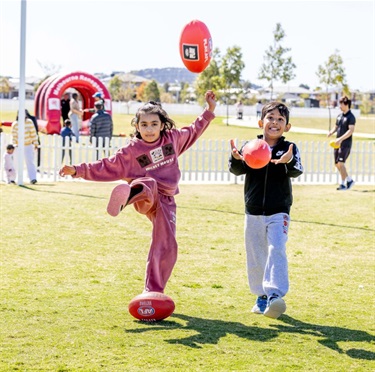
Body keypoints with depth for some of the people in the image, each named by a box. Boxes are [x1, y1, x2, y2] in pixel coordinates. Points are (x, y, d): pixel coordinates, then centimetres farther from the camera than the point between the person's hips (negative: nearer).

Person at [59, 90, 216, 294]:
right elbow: (107, 167, 2)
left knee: (166, 248, -6)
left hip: (165, 200, 3)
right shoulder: (131, 151, -2)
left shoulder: (173, 138, 7)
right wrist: (78, 170, -6)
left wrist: (209, 110, 22)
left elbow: (193, 131, 24)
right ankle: (128, 196, -76)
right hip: (145, 198, -3)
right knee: (149, 184, -41)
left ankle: (153, 293, 4)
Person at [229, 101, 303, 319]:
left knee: (277, 250, -19)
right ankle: (262, 295, 25)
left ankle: (275, 294, -27)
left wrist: (289, 162, -41)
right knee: (256, 256, 10)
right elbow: (237, 170, -10)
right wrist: (236, 159, -33)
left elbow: (297, 172, -18)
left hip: (279, 212, -2)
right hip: (253, 212, 2)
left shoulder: (289, 149, -3)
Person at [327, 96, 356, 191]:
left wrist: (340, 139, -27)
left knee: (341, 163, -13)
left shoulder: (351, 117, -10)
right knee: (337, 164, 9)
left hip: (346, 144, -8)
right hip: (338, 143, 8)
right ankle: (349, 180, 23)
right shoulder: (339, 116, 14)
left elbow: (351, 130, -19)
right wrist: (331, 132, -1)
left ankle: (343, 184, -6)